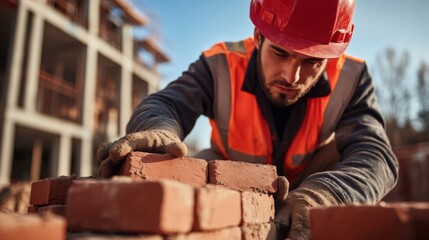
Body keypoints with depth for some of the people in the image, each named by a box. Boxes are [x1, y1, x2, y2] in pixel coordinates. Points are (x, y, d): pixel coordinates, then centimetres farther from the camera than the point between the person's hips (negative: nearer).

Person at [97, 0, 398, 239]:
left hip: (305, 186, 0)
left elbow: (377, 156, -34)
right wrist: (158, 129, -62)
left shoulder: (350, 79, -24)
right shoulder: (221, 66, -25)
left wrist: (320, 195, -57)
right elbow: (162, 104, -35)